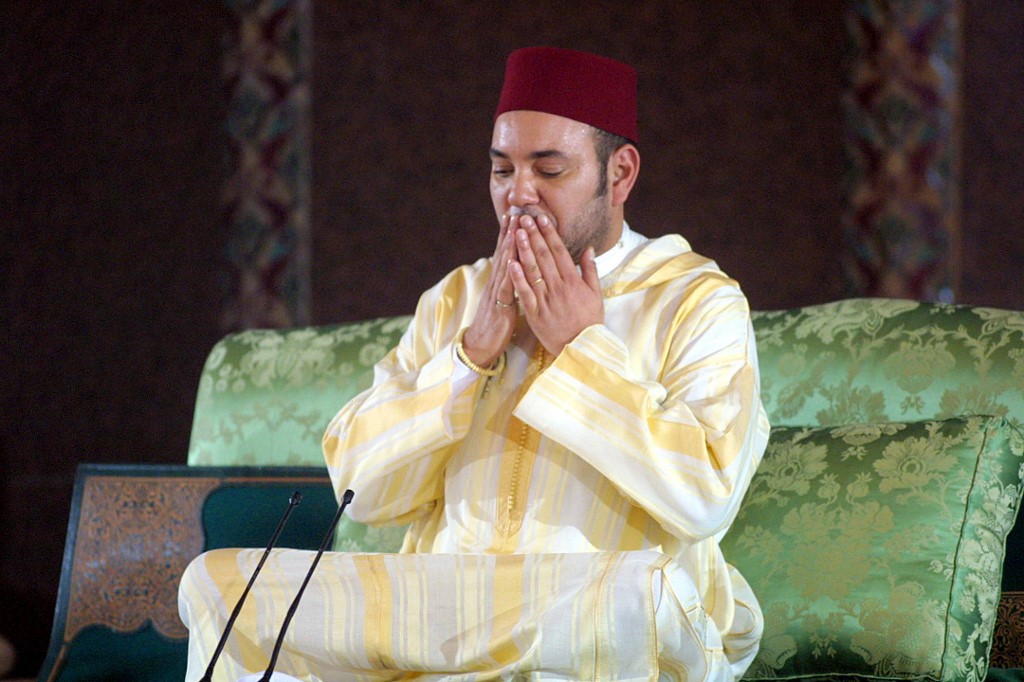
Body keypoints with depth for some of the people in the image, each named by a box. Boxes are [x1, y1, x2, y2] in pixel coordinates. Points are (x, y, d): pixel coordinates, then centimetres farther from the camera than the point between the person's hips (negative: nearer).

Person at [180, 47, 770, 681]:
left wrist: (582, 346, -7)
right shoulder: (457, 299, 17)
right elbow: (361, 487, 6)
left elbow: (706, 497, -12)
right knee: (216, 577, -22)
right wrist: (475, 349, -4)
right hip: (442, 597, 3)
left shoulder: (697, 302, 4)